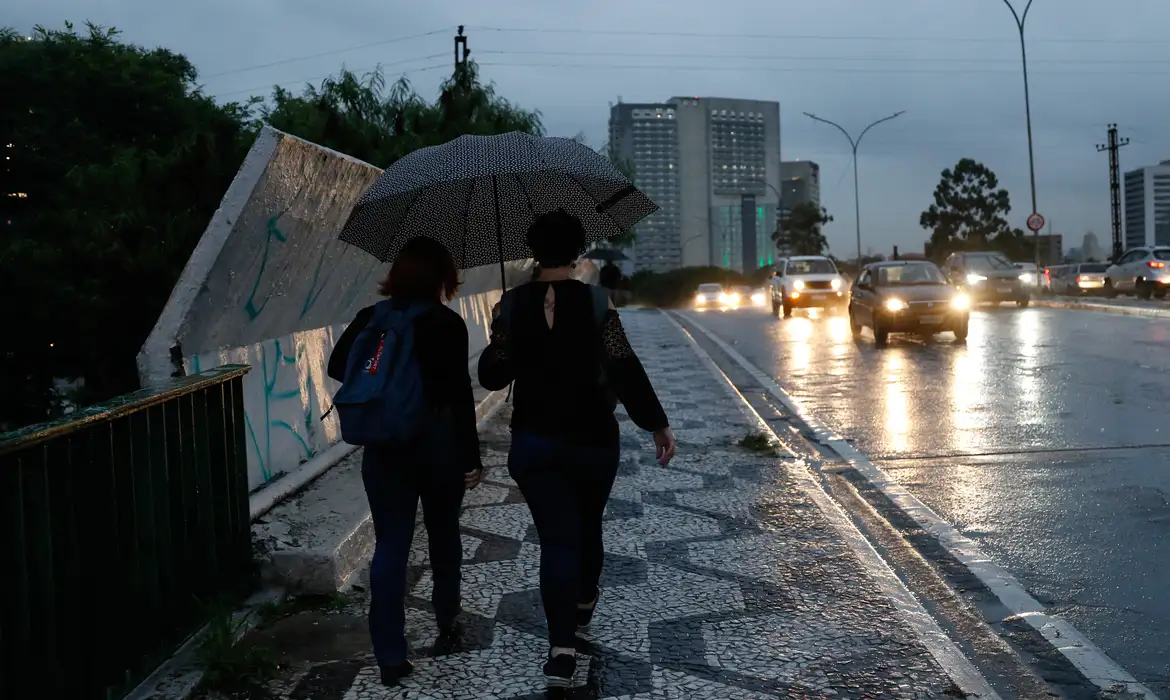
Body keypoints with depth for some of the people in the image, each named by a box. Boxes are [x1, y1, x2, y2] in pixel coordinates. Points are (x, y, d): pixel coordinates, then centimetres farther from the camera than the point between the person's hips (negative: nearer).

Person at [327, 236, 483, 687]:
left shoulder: (370, 318, 0)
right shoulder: (448, 324, -10)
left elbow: (338, 367, 5)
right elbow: (460, 394, -14)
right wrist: (471, 457, -10)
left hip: (383, 445, 2)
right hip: (438, 440, -2)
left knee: (389, 546, 3)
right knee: (443, 535, 18)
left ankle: (391, 657, 1)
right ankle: (446, 624, 34)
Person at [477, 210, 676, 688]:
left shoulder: (511, 306, -4)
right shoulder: (596, 302, -10)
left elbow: (492, 376, 1)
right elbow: (626, 371, -14)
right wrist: (658, 424, -7)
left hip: (533, 443, 0)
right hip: (593, 439, 0)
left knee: (556, 538, 0)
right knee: (588, 525, 22)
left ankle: (562, 647, -12)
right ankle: (583, 605, 44)